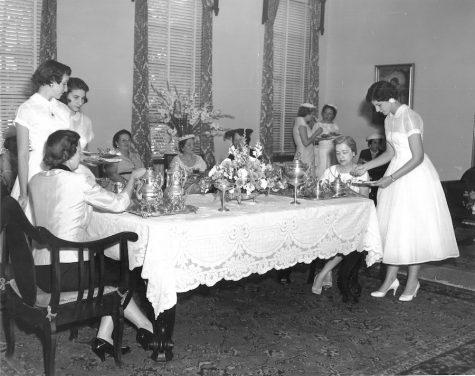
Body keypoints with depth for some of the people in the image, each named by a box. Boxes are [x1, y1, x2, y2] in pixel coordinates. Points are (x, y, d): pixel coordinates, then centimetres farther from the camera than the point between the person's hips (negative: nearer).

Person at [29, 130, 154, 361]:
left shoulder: (36, 181, 7)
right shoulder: (77, 182, -14)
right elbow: (119, 204, -3)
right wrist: (133, 177, 12)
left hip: (41, 270, 7)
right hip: (68, 270, -7)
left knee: (114, 269, 24)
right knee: (122, 274, 19)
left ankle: (104, 337, 19)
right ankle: (146, 328, 28)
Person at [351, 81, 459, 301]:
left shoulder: (410, 118, -18)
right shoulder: (389, 120, 8)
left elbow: (418, 157, -21)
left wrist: (391, 178, -21)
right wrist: (365, 167, 8)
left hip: (415, 176, -8)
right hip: (397, 177, 8)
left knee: (411, 227, -1)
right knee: (392, 227, 7)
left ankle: (412, 281, 13)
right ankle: (391, 279, 15)